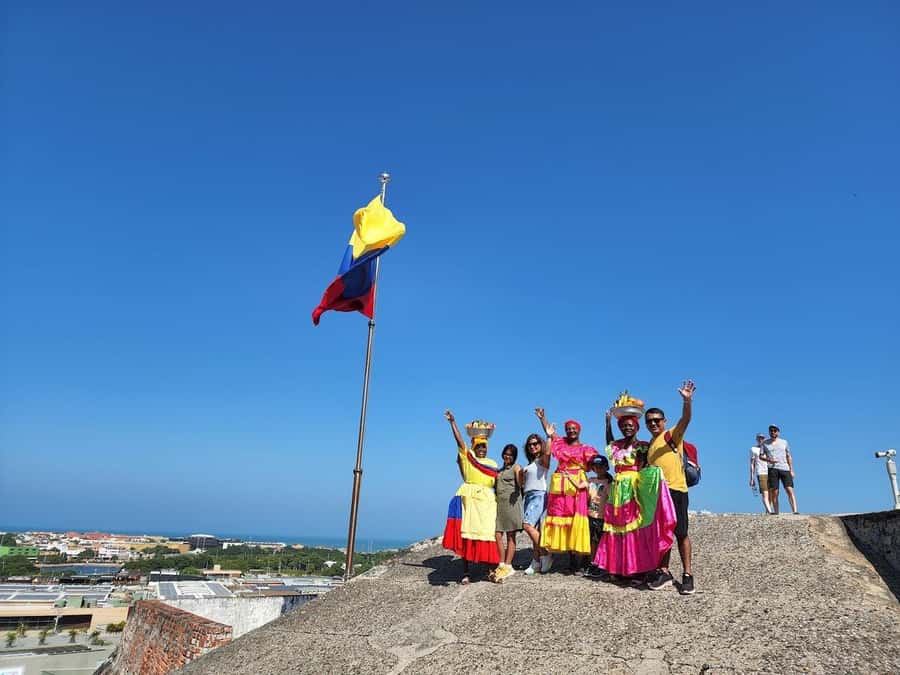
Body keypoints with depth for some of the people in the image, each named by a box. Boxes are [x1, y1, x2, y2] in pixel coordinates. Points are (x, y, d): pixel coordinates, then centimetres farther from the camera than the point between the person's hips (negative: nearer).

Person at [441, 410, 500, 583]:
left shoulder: (492, 464, 17)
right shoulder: (467, 456, 7)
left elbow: (497, 483, 14)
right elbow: (459, 439, -3)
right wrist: (452, 421, -11)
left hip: (487, 501, 3)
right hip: (469, 499, -2)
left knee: (487, 535, 0)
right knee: (466, 534, -2)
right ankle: (465, 572, 2)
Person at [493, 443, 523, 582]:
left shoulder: (516, 468, 1)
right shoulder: (500, 469, 21)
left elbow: (520, 484, -17)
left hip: (511, 503, -6)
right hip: (499, 503, 6)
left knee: (511, 536, -1)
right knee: (497, 535, 0)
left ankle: (508, 566, 2)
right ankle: (502, 565, 9)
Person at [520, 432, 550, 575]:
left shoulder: (542, 460, -1)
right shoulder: (530, 463, 22)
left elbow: (547, 452, -26)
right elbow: (524, 483, 30)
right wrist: (523, 474, 12)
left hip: (538, 495, -8)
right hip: (528, 496, 8)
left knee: (527, 525, -20)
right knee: (534, 529, 4)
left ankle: (545, 554, -10)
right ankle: (536, 561, 7)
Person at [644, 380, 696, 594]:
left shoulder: (672, 435, -2)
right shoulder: (649, 445, 18)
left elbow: (685, 420, -20)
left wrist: (687, 401, -37)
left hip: (676, 490, -6)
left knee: (681, 533, -2)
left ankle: (688, 575, 5)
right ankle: (664, 572, 18)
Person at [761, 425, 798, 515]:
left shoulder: (784, 442, 15)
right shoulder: (765, 443, 12)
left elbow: (789, 457, 15)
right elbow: (761, 456, 7)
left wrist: (791, 470, 7)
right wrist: (769, 460, -13)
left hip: (785, 469, 1)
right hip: (772, 469, -1)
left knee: (790, 490, -10)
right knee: (774, 492, -4)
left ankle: (795, 511, -13)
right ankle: (776, 512, -1)